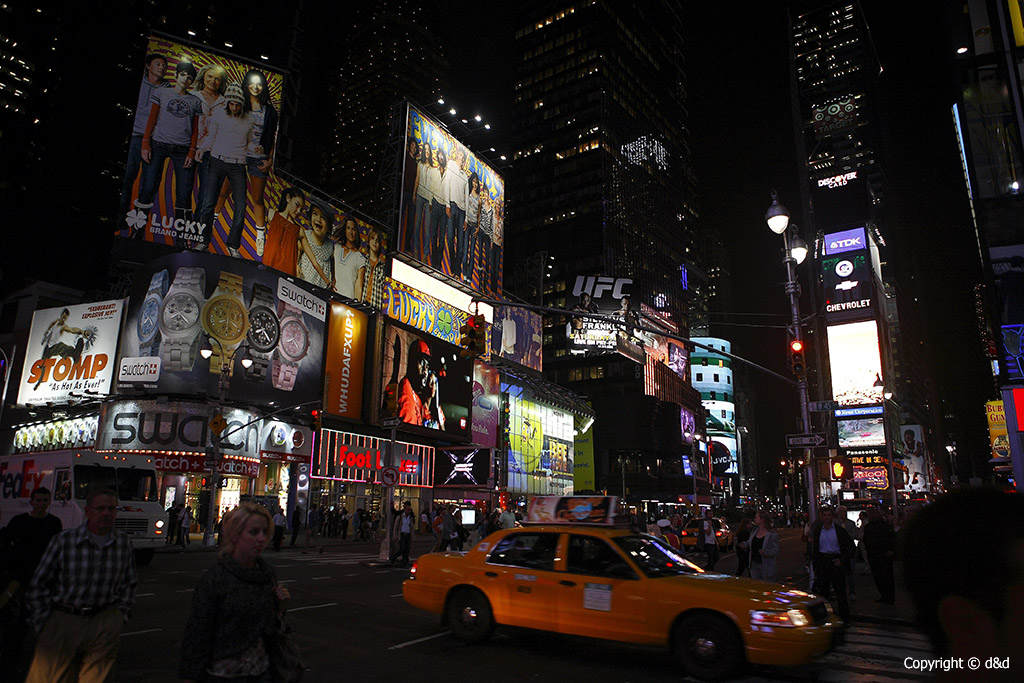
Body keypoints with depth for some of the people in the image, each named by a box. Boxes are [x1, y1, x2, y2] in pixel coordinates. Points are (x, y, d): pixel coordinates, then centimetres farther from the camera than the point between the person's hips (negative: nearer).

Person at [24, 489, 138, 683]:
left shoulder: (124, 543, 3)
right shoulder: (63, 541, -5)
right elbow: (38, 585, 3)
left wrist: (120, 617, 11)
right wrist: (42, 624, 2)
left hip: (105, 623, 2)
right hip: (62, 620, -2)